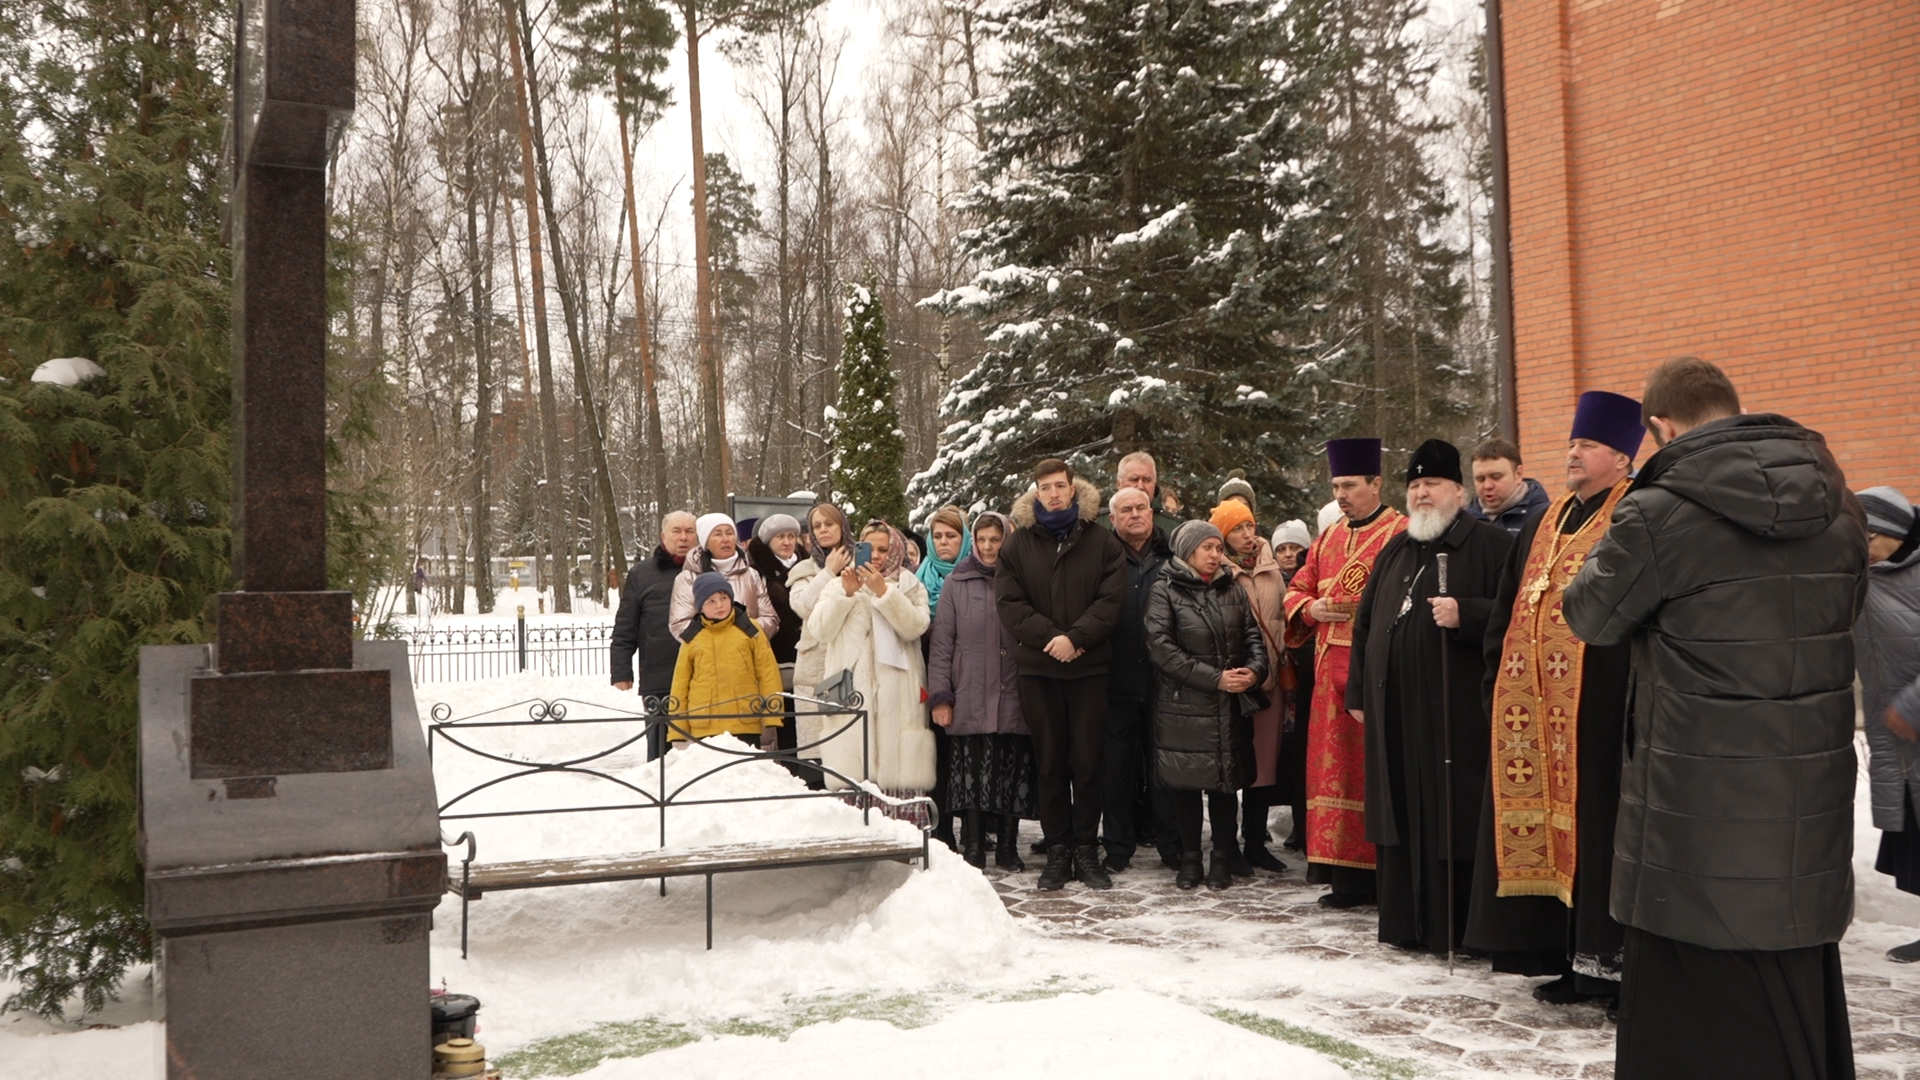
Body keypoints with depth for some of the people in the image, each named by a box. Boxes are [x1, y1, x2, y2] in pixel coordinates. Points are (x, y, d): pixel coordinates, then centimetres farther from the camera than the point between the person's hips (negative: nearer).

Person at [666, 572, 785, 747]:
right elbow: (680, 684, 9)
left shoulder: (749, 630, 4)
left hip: (746, 726, -1)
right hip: (703, 730, 1)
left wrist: (771, 719, -2)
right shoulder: (691, 638, 7)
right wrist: (677, 732, 6)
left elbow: (768, 673, 4)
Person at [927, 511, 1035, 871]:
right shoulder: (957, 583, 5)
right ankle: (973, 849, 10)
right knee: (972, 776, 0)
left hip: (1014, 700, 1)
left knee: (1013, 776, 5)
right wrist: (939, 696, -4)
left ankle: (1007, 848, 18)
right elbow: (941, 643, 2)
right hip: (970, 701, -1)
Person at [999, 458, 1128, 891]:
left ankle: (1086, 850, 11)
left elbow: (1112, 598, -5)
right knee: (1050, 762, 5)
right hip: (1038, 668, 1)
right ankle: (1057, 851, 12)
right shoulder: (1018, 543, 6)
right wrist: (1050, 637, -13)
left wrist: (1075, 637, -16)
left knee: (1087, 761, 2)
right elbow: (1009, 602, -2)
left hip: (1090, 667, -1)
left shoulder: (1101, 539, 3)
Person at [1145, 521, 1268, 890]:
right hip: (1182, 705, -3)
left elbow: (1253, 637, 12)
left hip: (1230, 707, 3)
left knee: (1224, 781, 6)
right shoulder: (1165, 591, -2)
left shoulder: (1233, 592, 14)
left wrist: (1255, 670, -11)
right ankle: (1189, 858, 16)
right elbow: (1161, 648, -12)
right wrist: (1215, 678, -14)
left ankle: (1222, 859, 17)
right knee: (1186, 783, 3)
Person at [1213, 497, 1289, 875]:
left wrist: (1284, 668, 13)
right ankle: (1226, 845, 11)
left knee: (1264, 761, 10)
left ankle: (1256, 842, 22)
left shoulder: (1272, 571, 10)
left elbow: (1283, 619, 17)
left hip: (1270, 681, 5)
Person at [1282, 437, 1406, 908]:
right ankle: (1342, 866, 16)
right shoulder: (1328, 538, 17)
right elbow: (1296, 590, 21)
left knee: (1371, 769, -3)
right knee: (1334, 765, 9)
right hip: (1331, 671, 7)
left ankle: (1371, 871, 5)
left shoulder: (1400, 534, -7)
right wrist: (1311, 609, 2)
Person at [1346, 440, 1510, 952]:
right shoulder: (1394, 551, 19)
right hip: (1395, 712, 6)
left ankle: (1455, 929, 6)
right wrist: (1358, 692, 18)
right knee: (1402, 817, 9)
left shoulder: (1490, 544, 0)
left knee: (1454, 816, -3)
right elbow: (1365, 623, 22)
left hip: (1455, 711, -6)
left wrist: (1465, 613, -23)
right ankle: (1405, 923, 18)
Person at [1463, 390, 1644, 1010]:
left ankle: (1614, 960, 6)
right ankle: (1577, 959, 19)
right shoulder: (1545, 525, 19)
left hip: (1600, 701, -8)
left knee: (1599, 825, -4)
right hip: (1535, 701, 8)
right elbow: (1508, 610, 21)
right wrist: (1498, 681, 14)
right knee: (1549, 823, 9)